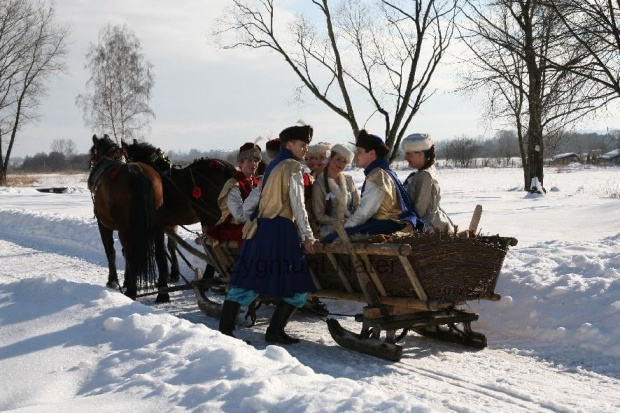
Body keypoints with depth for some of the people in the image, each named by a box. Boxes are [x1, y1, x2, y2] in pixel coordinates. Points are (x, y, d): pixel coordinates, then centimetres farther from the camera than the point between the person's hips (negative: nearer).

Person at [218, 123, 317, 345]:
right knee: (298, 285, 0)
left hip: (260, 227, 9)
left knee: (248, 280, 7)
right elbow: (297, 204, -11)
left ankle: (225, 329, 4)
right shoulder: (292, 167, -6)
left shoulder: (273, 166, 19)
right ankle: (275, 331, -2)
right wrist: (308, 236, -10)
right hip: (281, 229, -9)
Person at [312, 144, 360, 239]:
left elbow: (357, 205, 12)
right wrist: (338, 222, -20)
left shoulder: (349, 181, 16)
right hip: (330, 229, -5)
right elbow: (319, 216, -3)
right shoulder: (319, 185, 0)